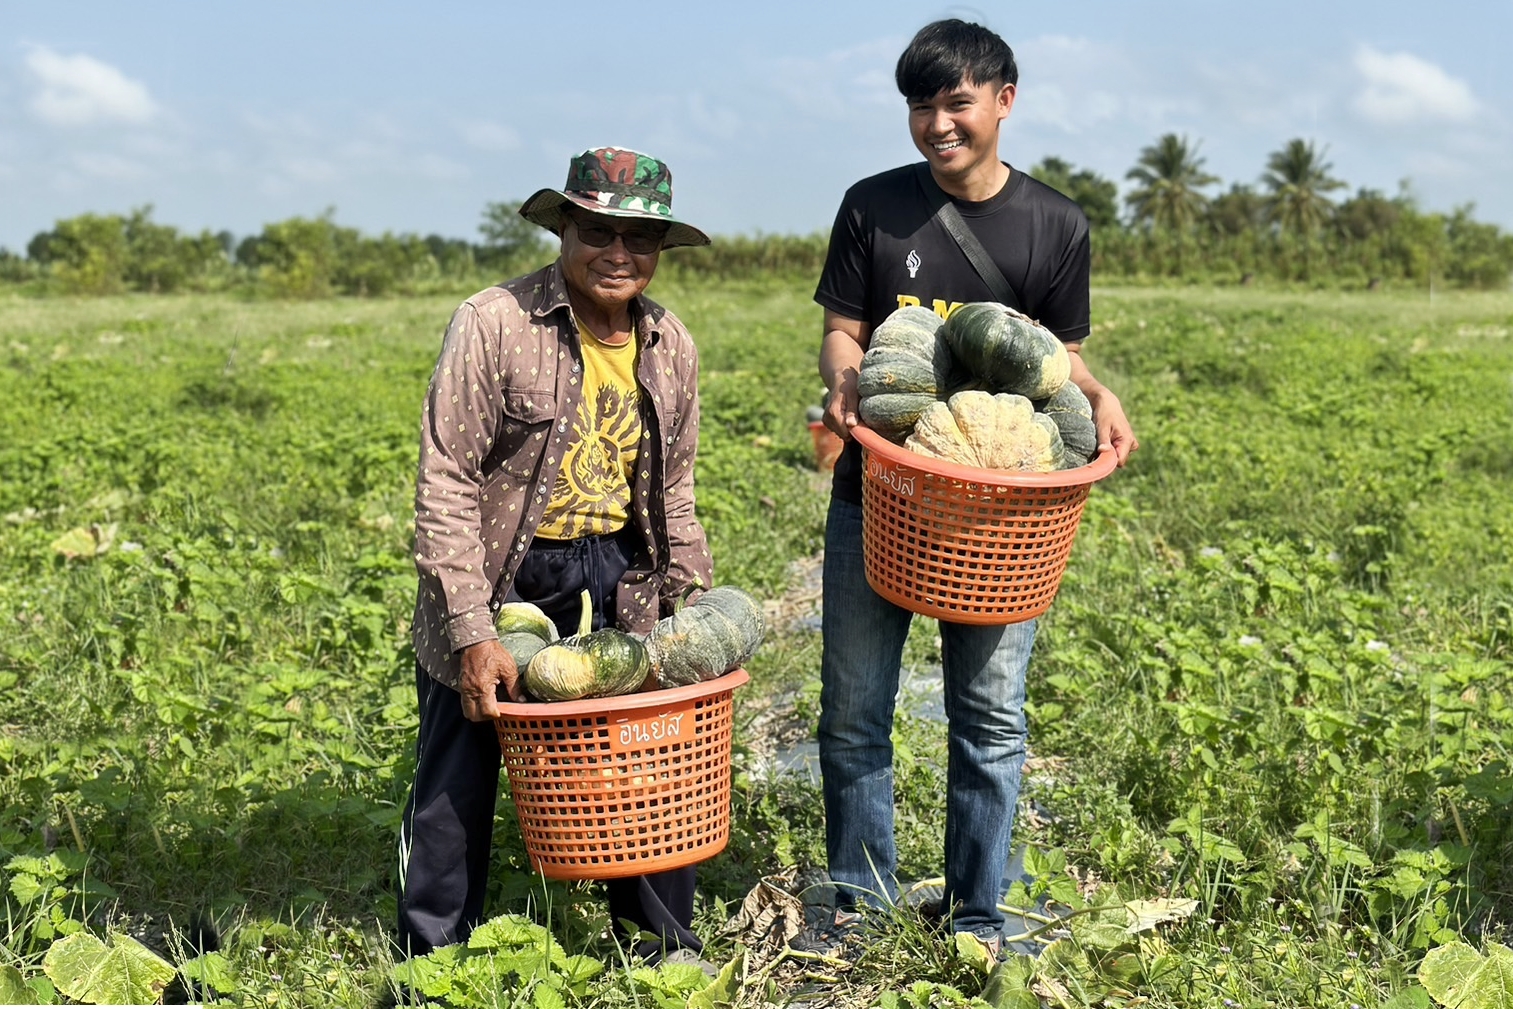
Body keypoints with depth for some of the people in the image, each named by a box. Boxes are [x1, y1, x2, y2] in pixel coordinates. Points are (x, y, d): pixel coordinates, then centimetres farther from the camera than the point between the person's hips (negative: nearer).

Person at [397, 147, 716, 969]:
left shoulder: (672, 348, 3)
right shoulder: (492, 325, -15)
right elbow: (445, 484, -16)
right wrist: (472, 633, -20)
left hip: (614, 575, 4)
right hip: (498, 575, -4)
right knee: (456, 783, 2)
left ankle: (668, 942, 28)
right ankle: (432, 961, 22)